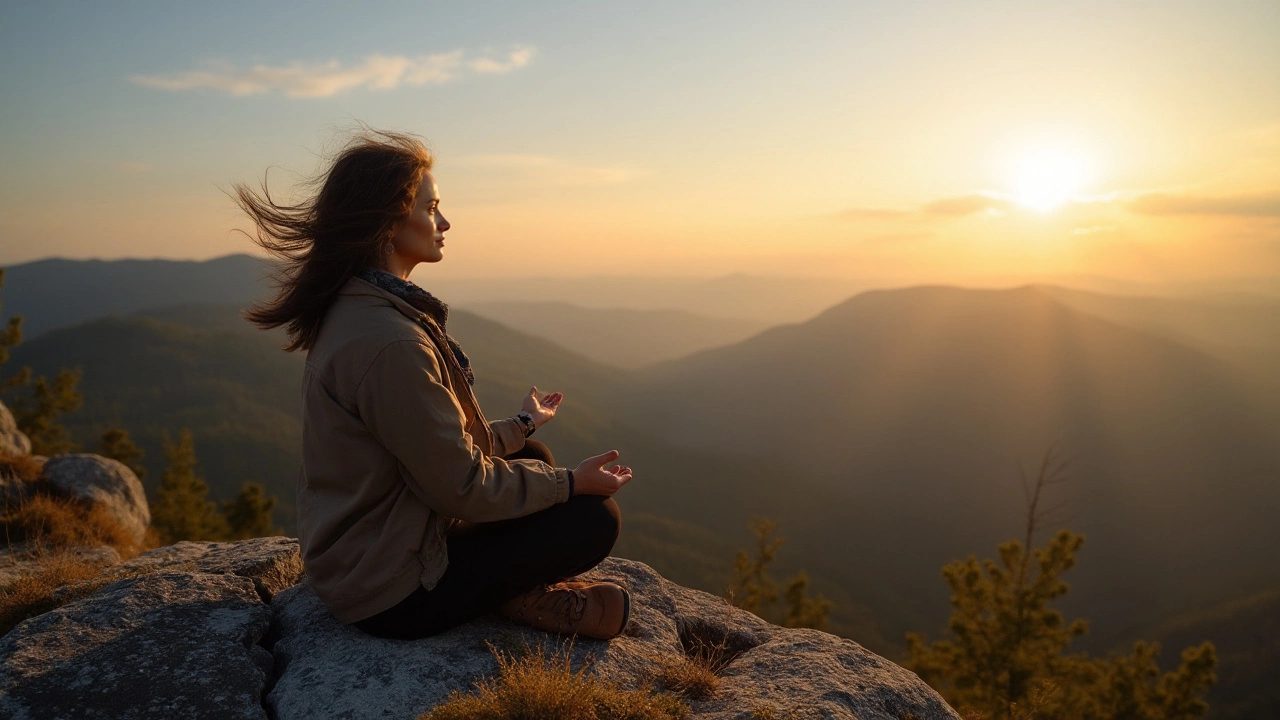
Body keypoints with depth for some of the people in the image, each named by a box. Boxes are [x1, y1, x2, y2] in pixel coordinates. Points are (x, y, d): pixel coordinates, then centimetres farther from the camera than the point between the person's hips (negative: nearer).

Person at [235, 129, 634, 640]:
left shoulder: (355, 308, 4)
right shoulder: (387, 341, -30)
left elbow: (441, 439, 13)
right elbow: (462, 486, -23)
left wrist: (522, 425, 26)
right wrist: (570, 482, -9)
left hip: (356, 552, 10)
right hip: (393, 594, -10)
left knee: (532, 459, 19)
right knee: (595, 518, -10)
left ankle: (517, 590, 6)